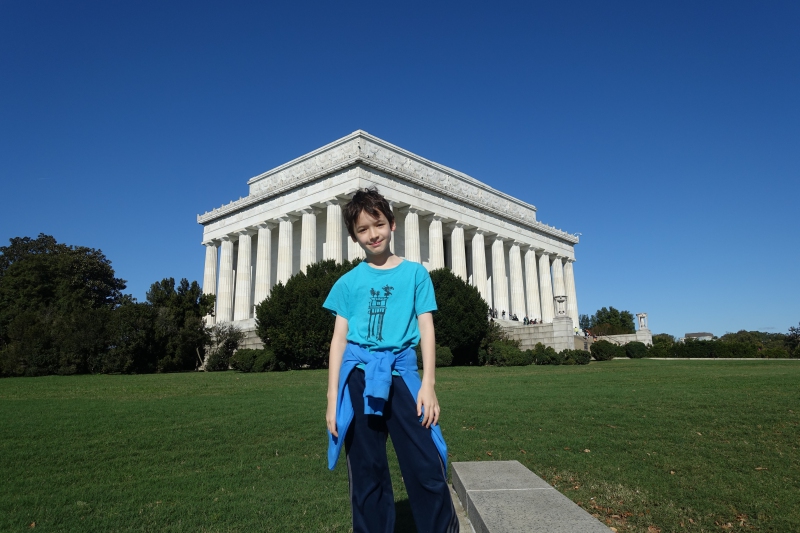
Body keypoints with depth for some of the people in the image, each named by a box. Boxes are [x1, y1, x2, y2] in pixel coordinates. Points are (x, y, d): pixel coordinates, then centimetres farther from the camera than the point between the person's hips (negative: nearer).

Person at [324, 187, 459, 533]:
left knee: (427, 469, -5)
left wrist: (428, 383, -6)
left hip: (401, 374, -1)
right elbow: (339, 338, 8)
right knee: (366, 474, 8)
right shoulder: (348, 282, 10)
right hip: (358, 376, 2)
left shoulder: (414, 273, 8)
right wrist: (333, 397, 3)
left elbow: (426, 328, 4)